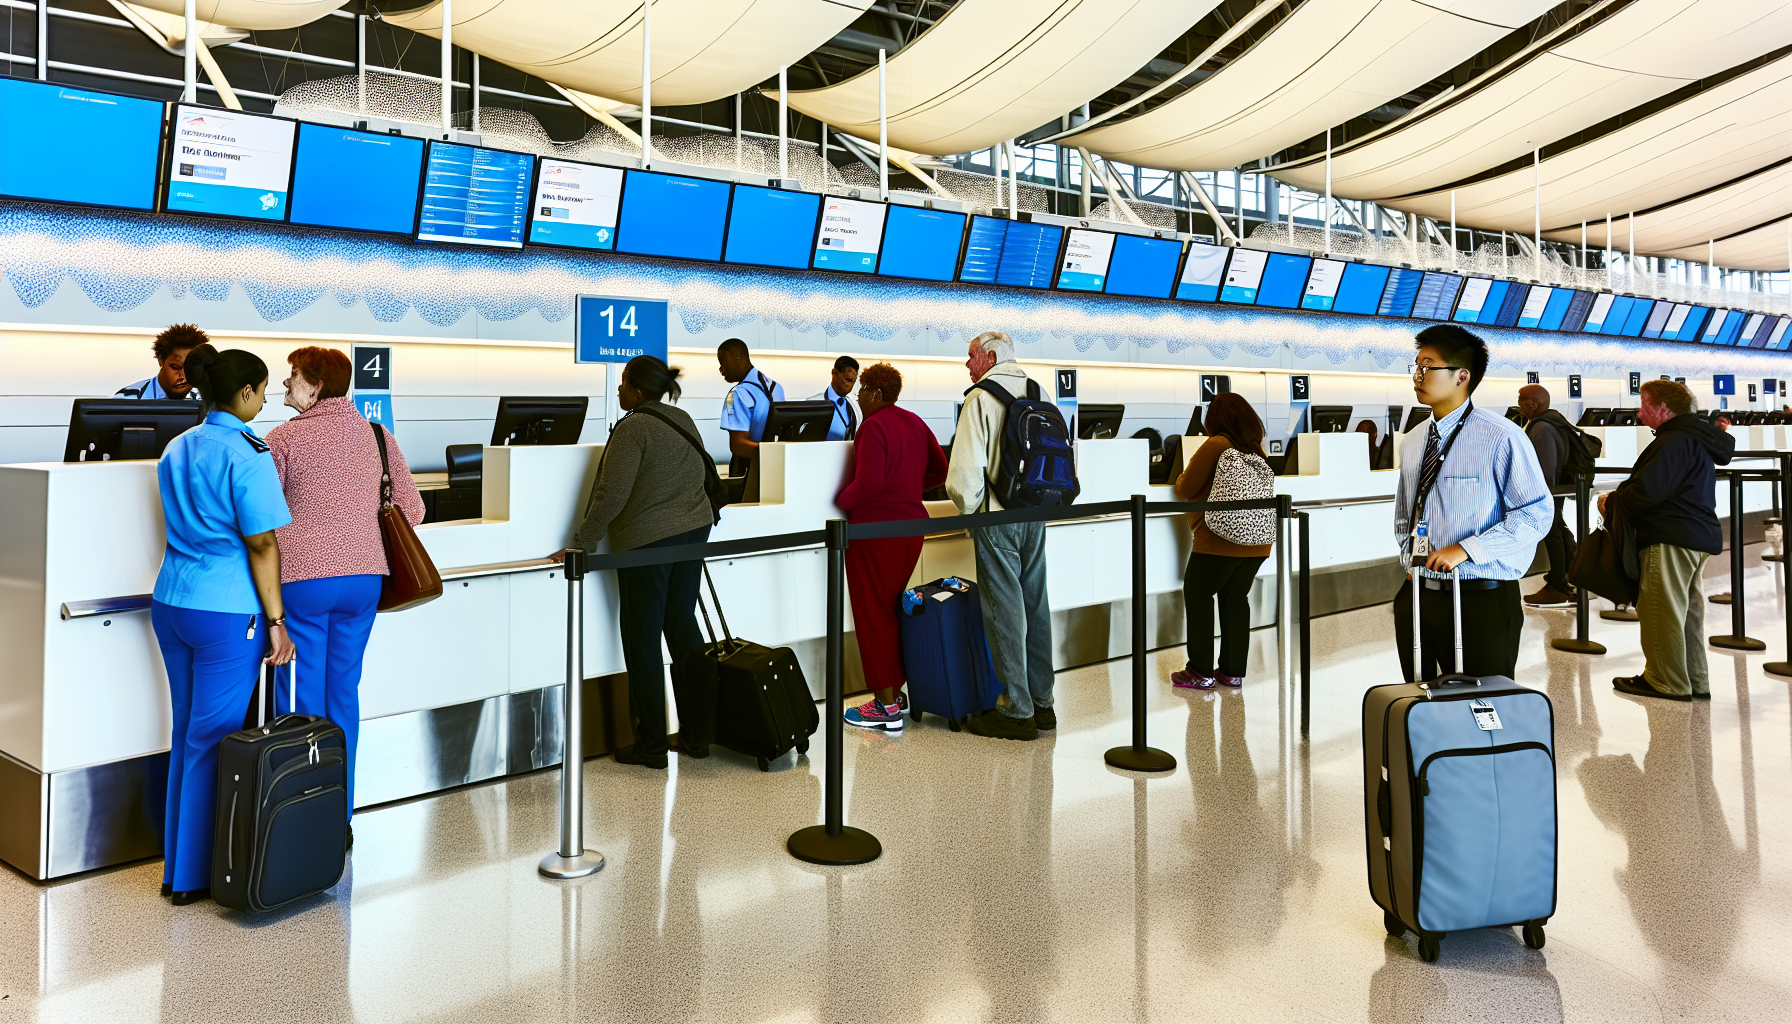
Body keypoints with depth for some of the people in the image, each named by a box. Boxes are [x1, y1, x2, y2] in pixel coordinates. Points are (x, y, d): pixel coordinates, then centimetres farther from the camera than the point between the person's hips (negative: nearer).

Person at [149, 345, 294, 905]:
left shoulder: (176, 448, 11)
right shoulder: (246, 454, -14)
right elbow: (262, 545, -15)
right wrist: (276, 622, -10)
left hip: (170, 602, 8)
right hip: (226, 612, -8)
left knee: (187, 732, 16)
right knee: (212, 741, 2)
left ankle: (176, 863, 25)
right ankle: (192, 877, 11)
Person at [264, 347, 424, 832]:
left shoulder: (283, 438, -6)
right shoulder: (378, 435, 5)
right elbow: (411, 508, 6)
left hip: (302, 579, -4)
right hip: (364, 578, 4)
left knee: (301, 702, 5)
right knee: (345, 694, 14)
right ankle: (341, 821, 20)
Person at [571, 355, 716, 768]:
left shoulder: (633, 428, -15)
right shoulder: (683, 420, 9)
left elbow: (611, 496, -20)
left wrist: (581, 544, -14)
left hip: (648, 543, -8)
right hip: (694, 531, 8)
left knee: (642, 639, 1)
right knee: (682, 626, 14)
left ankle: (650, 745, 7)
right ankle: (697, 734, 19)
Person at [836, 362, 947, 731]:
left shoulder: (873, 427, -15)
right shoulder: (914, 423, 10)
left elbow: (868, 484, -24)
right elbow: (940, 470, 16)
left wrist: (841, 501, -8)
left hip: (876, 529, -8)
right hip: (912, 525, 8)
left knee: (873, 616, 0)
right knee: (893, 611, 18)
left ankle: (886, 707, 2)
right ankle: (895, 691, 24)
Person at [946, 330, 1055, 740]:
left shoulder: (981, 398, -11)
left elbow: (965, 469, -17)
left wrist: (969, 508, -1)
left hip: (998, 518, -7)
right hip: (1036, 516, 7)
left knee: (1005, 613, -2)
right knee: (1035, 607, 12)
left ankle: (1017, 712, 2)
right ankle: (1041, 702, 20)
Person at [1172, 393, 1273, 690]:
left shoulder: (1215, 445, -10)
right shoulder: (1257, 449, 8)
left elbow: (1185, 489, -6)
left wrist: (1184, 475, 16)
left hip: (1221, 539, -6)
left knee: (1197, 593, 7)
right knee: (1236, 597, 15)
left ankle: (1201, 671, 5)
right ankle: (1233, 671, 16)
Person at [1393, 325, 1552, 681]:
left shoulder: (1501, 437, -11)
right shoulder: (1411, 443, 12)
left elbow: (1536, 512, -15)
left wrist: (1465, 549, -20)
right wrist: (1409, 556, 7)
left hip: (1481, 601, -6)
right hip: (1418, 597, 6)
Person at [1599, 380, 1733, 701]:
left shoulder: (1674, 442, -17)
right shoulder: (1696, 439, 18)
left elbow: (1647, 490, -23)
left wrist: (1612, 499, -7)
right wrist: (1620, 496, 10)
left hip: (1671, 541, -11)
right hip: (1697, 536, 11)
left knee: (1661, 612, -4)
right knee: (1688, 610, 15)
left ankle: (1667, 682, 2)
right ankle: (1694, 680, 22)